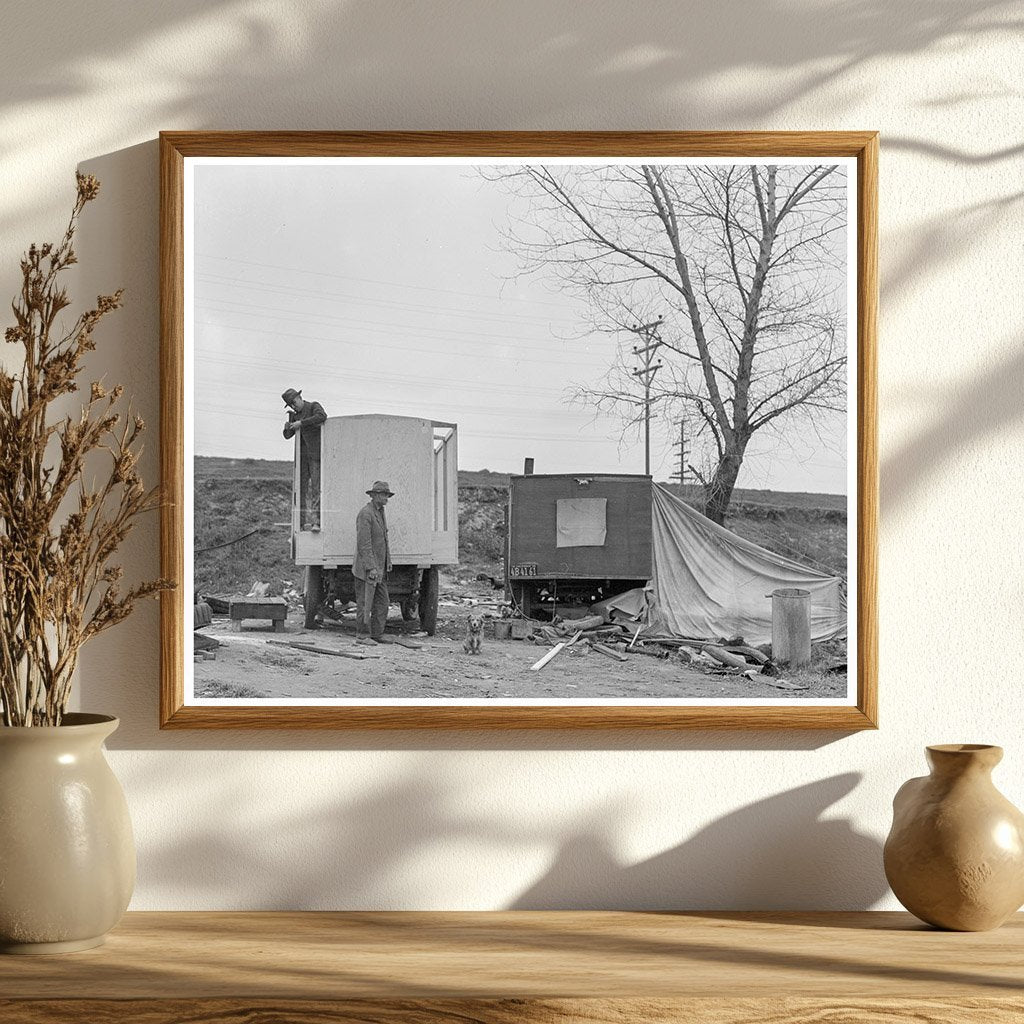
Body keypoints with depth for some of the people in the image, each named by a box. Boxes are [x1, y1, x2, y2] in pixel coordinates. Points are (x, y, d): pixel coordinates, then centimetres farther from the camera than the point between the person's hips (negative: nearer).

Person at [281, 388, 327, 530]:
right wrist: (287, 428, -7)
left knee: (316, 487, -12)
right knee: (302, 487, 0)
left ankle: (316, 522, -16)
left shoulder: (314, 406, -1)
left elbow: (322, 417, -24)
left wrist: (301, 423, -23)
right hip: (302, 455, 6)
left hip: (315, 453, -6)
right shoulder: (294, 415, 16)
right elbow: (287, 435, 16)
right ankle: (304, 522, -1)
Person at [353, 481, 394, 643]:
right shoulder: (365, 514, -16)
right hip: (367, 568, -9)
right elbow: (363, 543, -21)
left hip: (379, 568, 9)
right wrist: (371, 568, -24)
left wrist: (388, 561, 16)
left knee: (382, 602, 8)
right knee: (365, 603, -3)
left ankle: (377, 634, 13)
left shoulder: (380, 512, 14)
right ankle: (361, 635, 3)